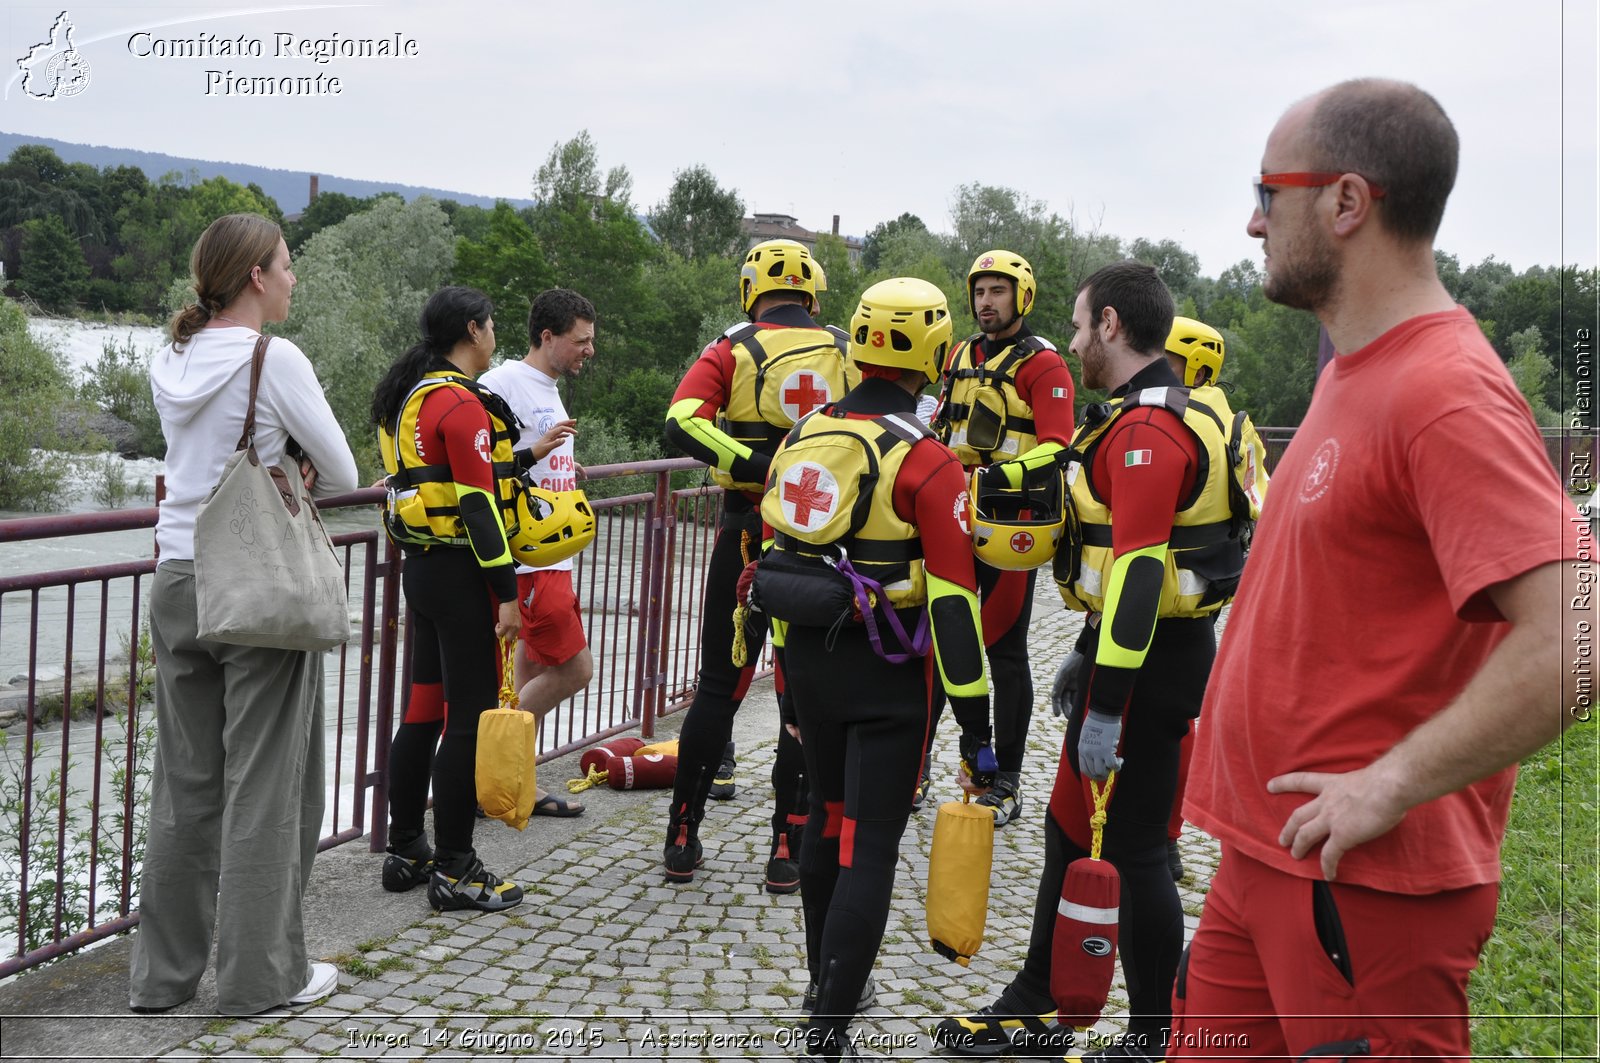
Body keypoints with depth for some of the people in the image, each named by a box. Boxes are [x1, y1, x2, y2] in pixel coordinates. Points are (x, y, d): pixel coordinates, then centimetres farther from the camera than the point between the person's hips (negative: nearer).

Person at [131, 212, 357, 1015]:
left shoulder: (170, 363, 10)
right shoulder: (275, 360, -11)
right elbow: (343, 475, -6)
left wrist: (282, 470, 4)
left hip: (177, 581, 7)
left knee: (185, 782, 13)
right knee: (265, 786, 3)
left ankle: (163, 972, 20)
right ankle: (260, 975, 11)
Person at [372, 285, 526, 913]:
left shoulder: (406, 396, 16)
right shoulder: (462, 402, -14)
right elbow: (479, 503, -18)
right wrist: (506, 592, -17)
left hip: (419, 566, 10)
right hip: (462, 573, -10)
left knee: (424, 710, 15)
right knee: (470, 716, -4)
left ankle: (406, 852, 24)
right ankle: (454, 871, 2)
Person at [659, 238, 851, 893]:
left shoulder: (734, 351, -1)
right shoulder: (848, 353, 5)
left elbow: (681, 422, -17)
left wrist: (755, 464, -19)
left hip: (747, 533, -1)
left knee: (718, 686, 10)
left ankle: (682, 839, 16)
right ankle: (787, 851, 10)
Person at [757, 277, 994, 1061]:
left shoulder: (804, 437, 6)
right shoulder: (926, 462, -14)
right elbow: (952, 602, -17)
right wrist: (976, 725, -11)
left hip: (809, 658, 7)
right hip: (885, 673, -6)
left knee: (827, 822, 22)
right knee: (870, 848, -1)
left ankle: (827, 985, 37)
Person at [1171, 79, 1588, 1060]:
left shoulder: (1446, 395, -19)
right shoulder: (1357, 374, 12)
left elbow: (1570, 639, -29)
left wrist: (1388, 787, -24)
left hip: (1367, 884, -9)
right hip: (1264, 858, 9)